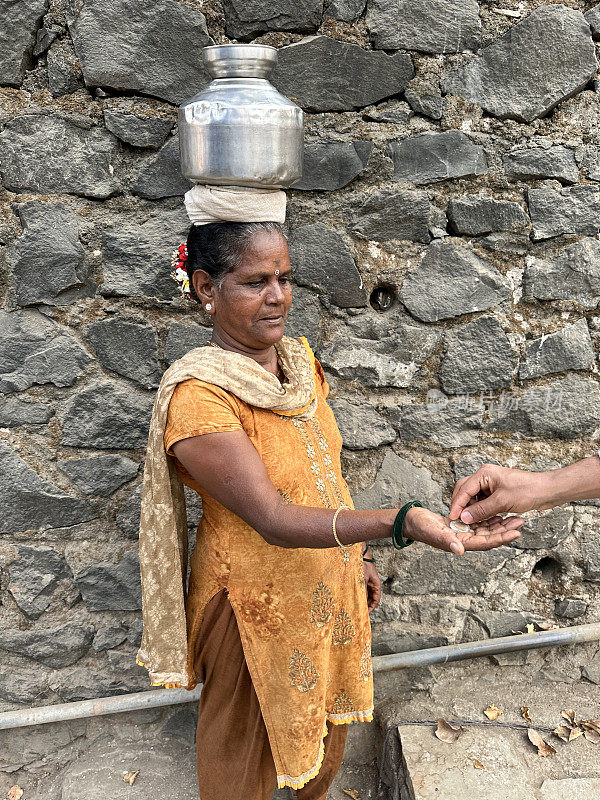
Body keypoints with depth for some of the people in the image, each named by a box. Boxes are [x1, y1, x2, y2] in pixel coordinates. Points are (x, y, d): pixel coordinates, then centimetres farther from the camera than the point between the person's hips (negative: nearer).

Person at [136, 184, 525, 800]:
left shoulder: (298, 359, -3)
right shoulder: (196, 396, -27)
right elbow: (271, 518, -32)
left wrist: (358, 556, 13)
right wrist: (397, 522, -42)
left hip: (328, 586, 7)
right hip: (256, 603, -7)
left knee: (327, 717, 28)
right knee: (247, 742, 18)